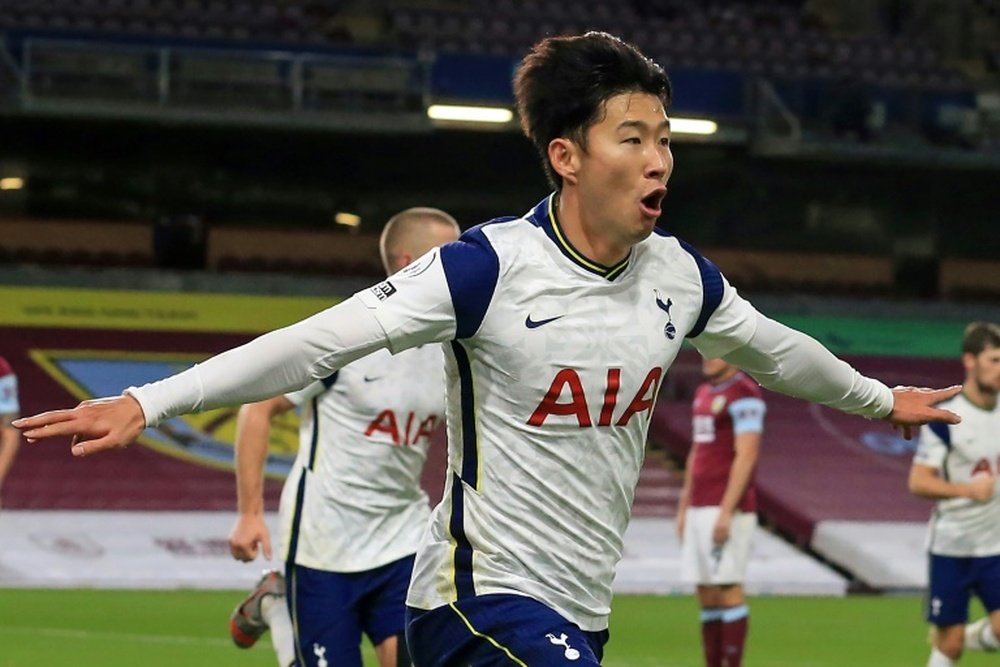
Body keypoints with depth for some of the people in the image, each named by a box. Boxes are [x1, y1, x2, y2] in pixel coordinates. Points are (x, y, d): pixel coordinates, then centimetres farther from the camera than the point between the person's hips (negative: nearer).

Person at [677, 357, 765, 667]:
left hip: (729, 509, -9)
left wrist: (726, 512, -21)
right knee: (706, 593, 8)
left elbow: (746, 456, -17)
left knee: (728, 588, -9)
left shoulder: (743, 394, -10)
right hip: (700, 510, 9)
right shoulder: (703, 393, 18)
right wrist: (684, 508, 20)